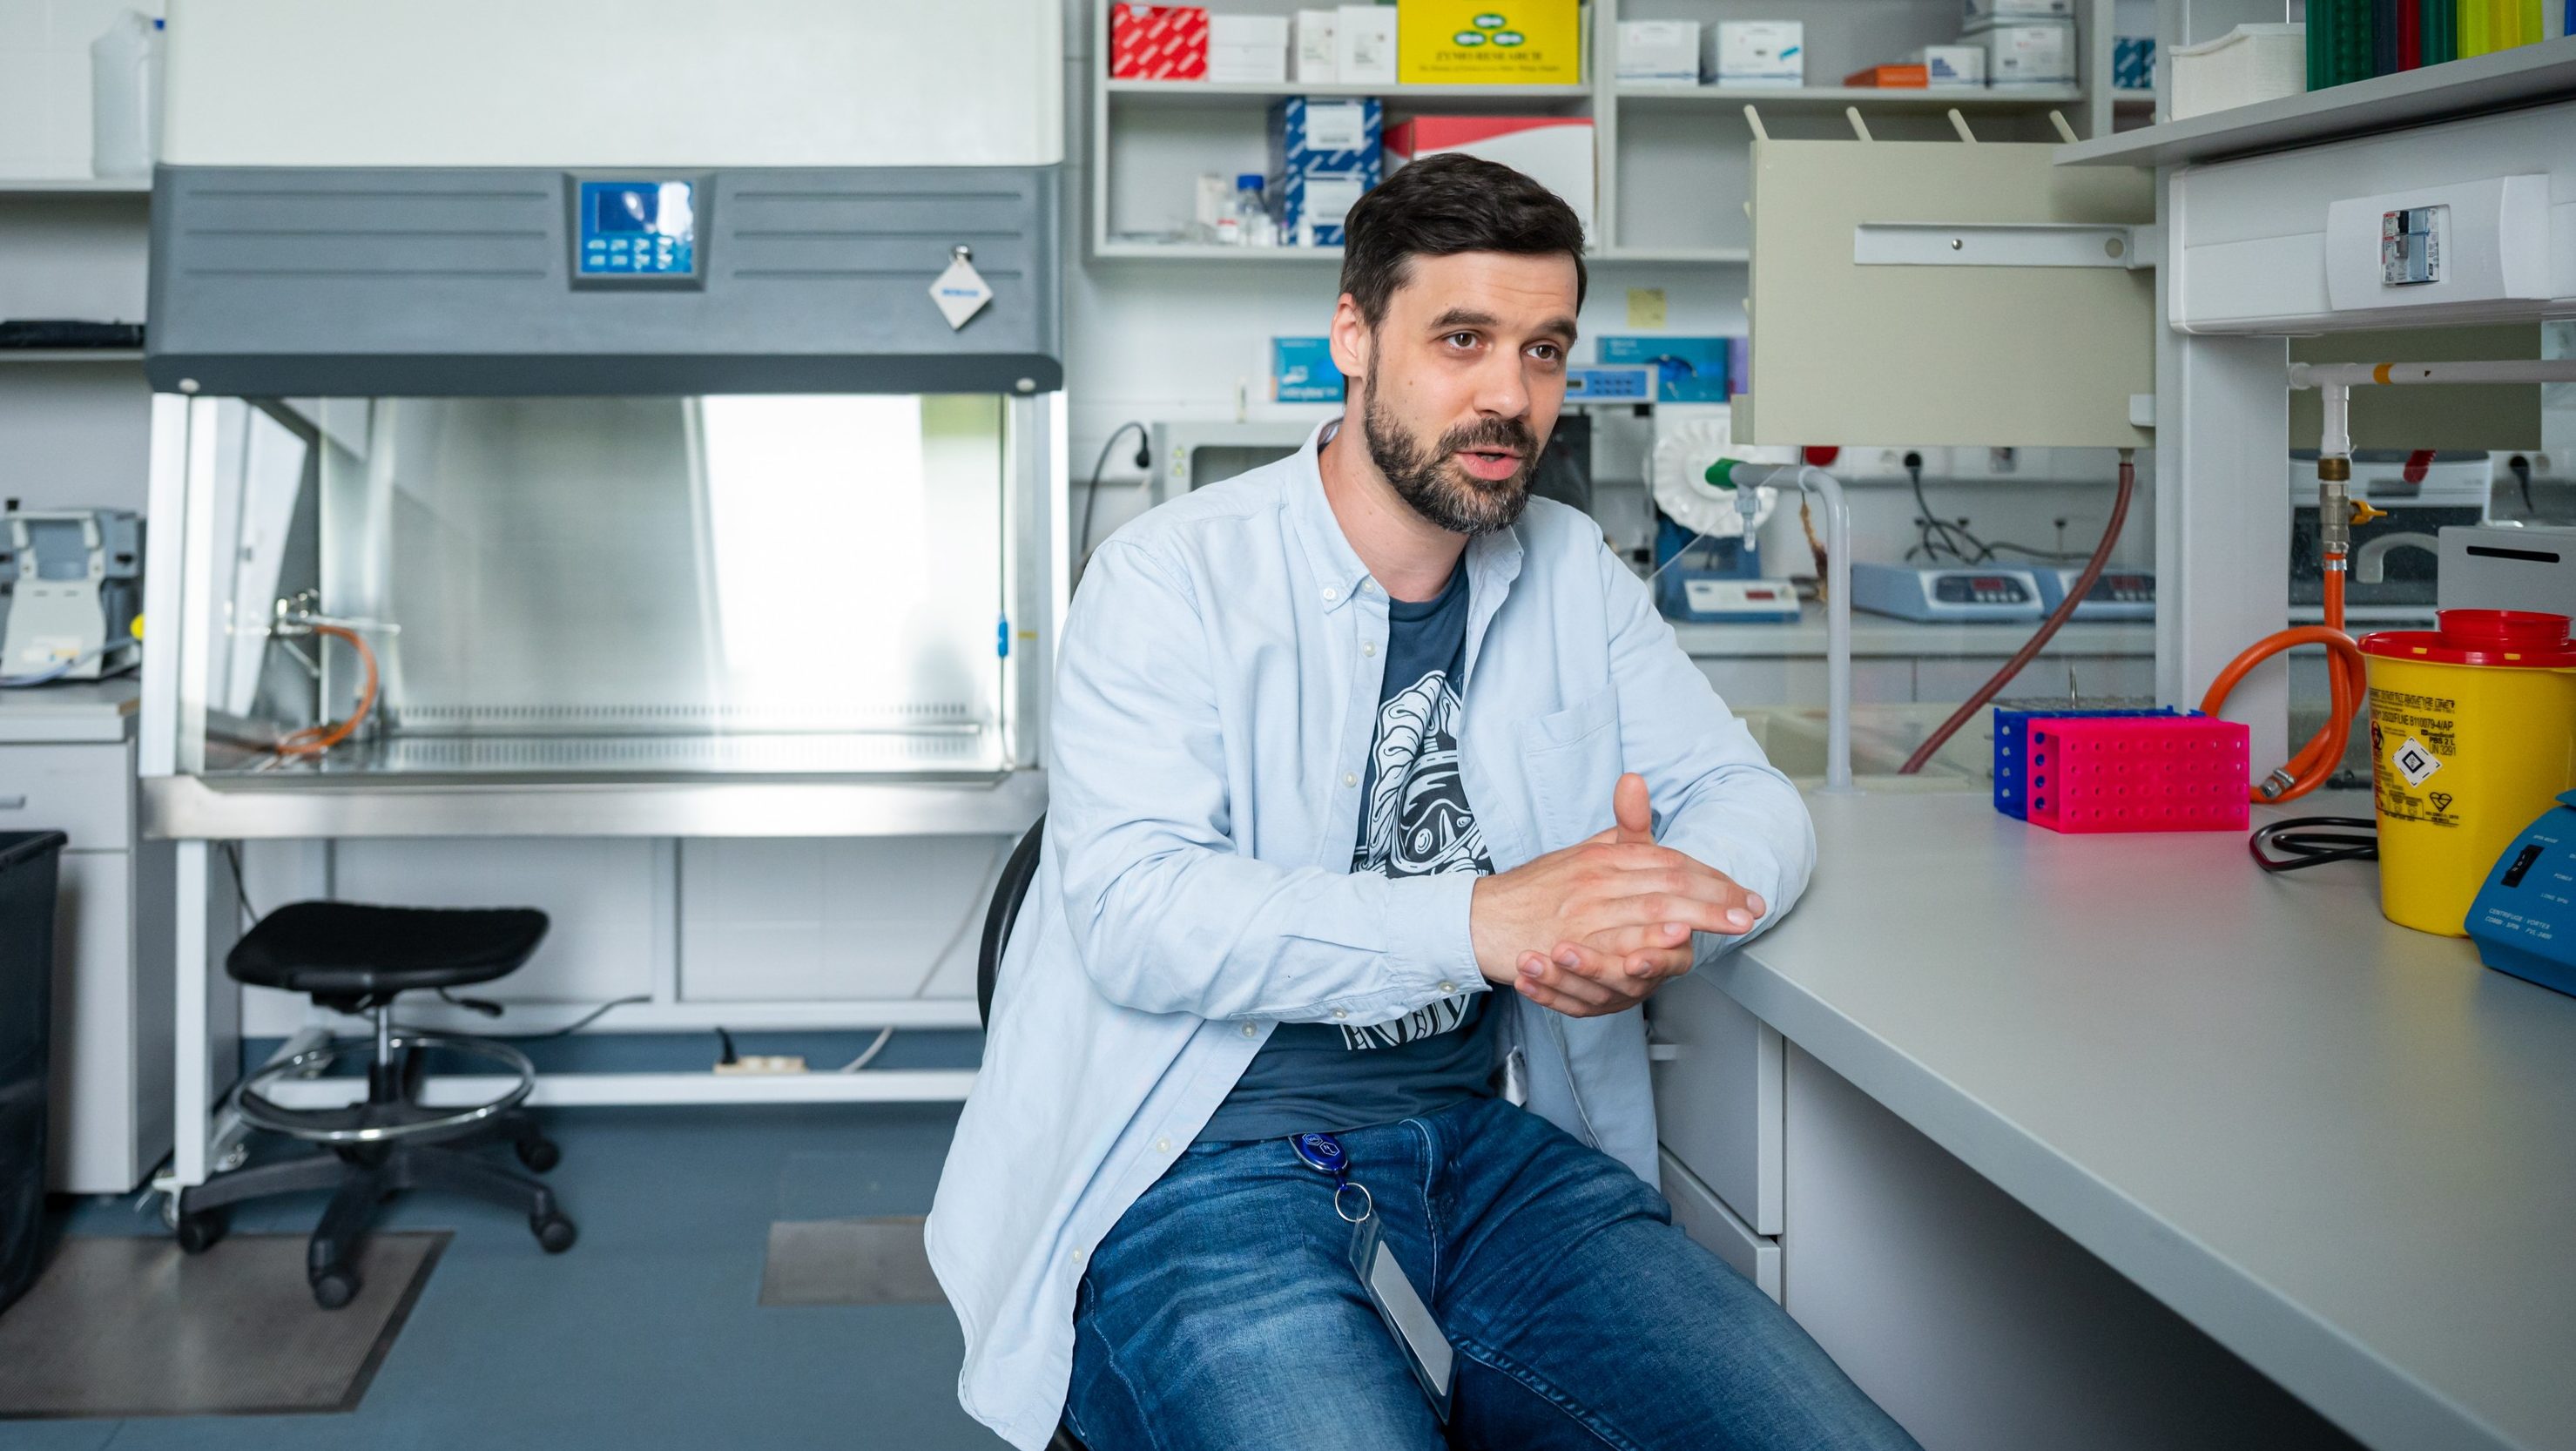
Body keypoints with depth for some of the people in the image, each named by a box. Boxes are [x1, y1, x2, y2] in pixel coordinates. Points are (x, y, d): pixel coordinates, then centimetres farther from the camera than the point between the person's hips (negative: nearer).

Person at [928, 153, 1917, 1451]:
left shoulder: (1571, 575, 13)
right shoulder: (1173, 578, -5)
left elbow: (1747, 794, 11)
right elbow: (1132, 912, -16)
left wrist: (1663, 910, -15)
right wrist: (1481, 920, -27)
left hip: (1483, 1145, 6)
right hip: (1206, 1162, -5)